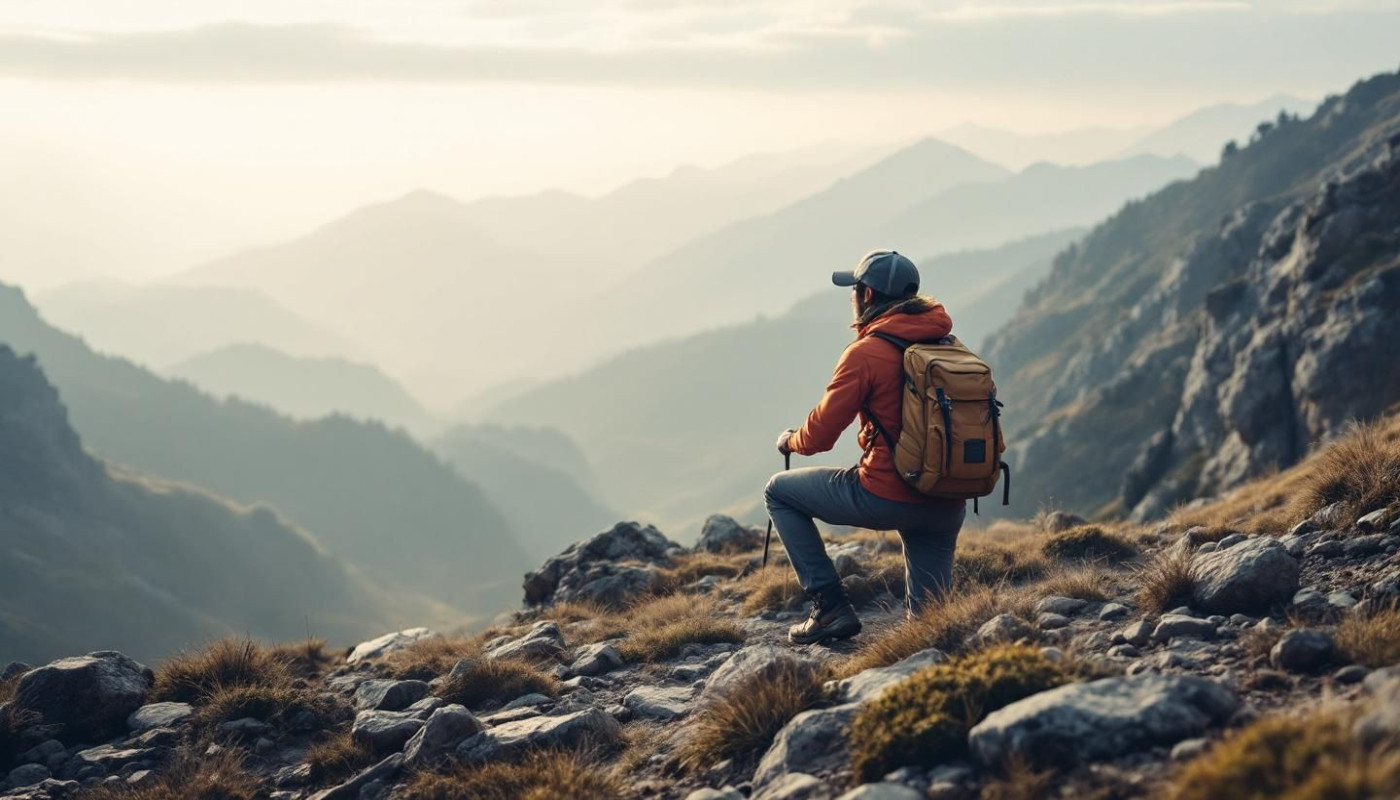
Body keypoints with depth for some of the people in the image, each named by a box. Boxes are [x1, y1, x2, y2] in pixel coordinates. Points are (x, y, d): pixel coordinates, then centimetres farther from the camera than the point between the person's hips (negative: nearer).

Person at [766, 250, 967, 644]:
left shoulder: (866, 353, -10)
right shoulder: (947, 345, 8)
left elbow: (819, 436, -6)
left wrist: (790, 441, 17)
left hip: (887, 498, -6)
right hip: (948, 505, 6)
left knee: (779, 491, 16)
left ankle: (830, 606, 7)